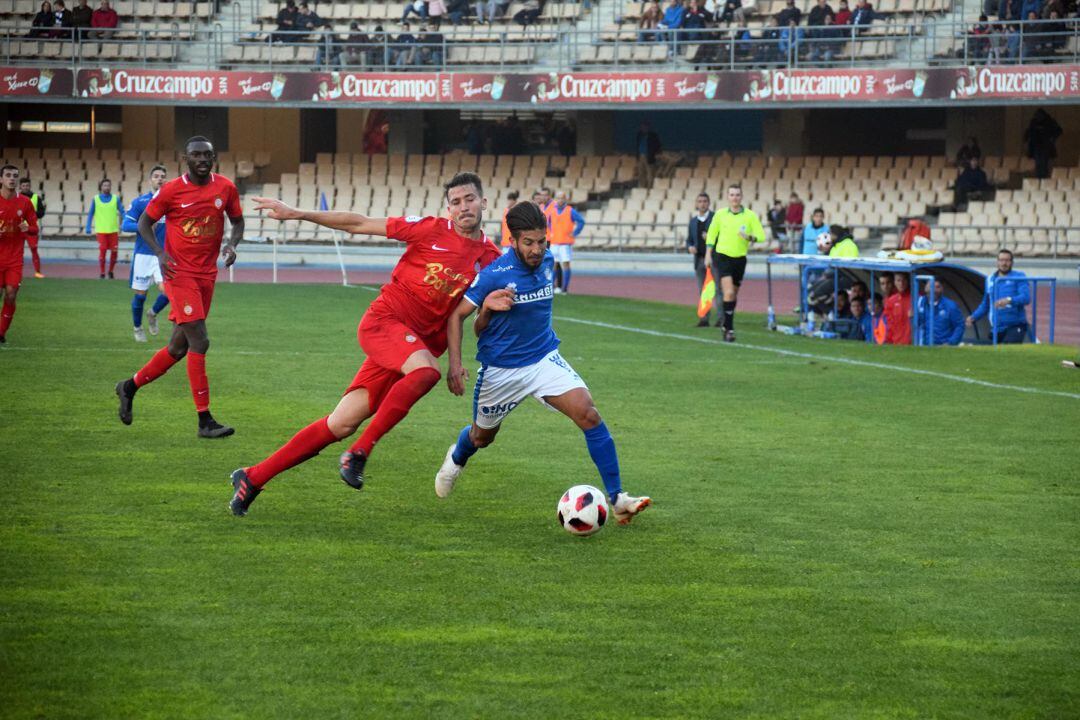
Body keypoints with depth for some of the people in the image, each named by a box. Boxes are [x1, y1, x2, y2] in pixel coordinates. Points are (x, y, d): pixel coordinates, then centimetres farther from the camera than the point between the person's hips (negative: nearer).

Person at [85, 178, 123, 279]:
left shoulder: (116, 199, 6)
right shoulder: (96, 199, 5)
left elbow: (122, 212, 6)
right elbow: (90, 214, 9)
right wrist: (88, 227, 2)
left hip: (113, 230, 1)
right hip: (101, 230, -1)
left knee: (114, 251, 0)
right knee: (102, 251, -6)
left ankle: (111, 271, 19)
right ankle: (101, 273, 6)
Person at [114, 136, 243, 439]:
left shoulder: (226, 188, 2)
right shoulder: (171, 190, -8)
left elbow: (237, 221, 16)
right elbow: (144, 223, 2)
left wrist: (232, 244, -5)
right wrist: (160, 252, -14)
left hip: (207, 275, 5)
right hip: (180, 273, -5)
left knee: (179, 347, 11)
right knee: (199, 342, -14)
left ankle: (130, 386, 33)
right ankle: (205, 420, -11)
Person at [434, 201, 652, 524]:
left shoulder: (547, 262, -4)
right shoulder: (494, 275, -21)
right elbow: (457, 316, -14)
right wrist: (455, 363, -24)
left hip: (544, 358, 3)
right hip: (500, 369, -3)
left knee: (588, 413, -19)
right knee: (482, 437, 17)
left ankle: (617, 498, -18)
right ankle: (456, 460, 57)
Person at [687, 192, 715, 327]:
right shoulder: (693, 221, 14)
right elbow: (689, 240, 18)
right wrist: (690, 247, -4)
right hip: (699, 259, 5)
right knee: (702, 290, 6)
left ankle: (721, 317, -10)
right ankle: (704, 319, 8)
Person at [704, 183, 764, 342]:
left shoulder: (750, 216, -2)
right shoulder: (720, 214, 0)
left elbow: (761, 236, -3)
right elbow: (711, 234, 10)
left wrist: (749, 237, -23)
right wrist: (708, 255, 6)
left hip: (740, 258, 2)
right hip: (723, 257, -2)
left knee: (734, 294, 12)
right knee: (728, 292, -16)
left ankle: (726, 323, 32)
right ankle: (729, 329, -13)